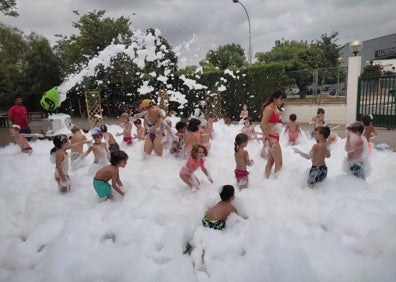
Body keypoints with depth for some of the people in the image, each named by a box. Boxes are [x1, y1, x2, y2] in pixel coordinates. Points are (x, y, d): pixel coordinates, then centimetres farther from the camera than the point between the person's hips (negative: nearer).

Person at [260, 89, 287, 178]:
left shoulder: (275, 109, 12)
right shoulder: (269, 109, -16)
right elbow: (262, 125, -24)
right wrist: (269, 138, -21)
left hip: (275, 138, 9)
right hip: (271, 138, -9)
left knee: (271, 161, 17)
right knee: (279, 163, -4)